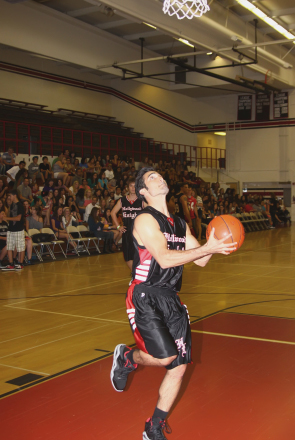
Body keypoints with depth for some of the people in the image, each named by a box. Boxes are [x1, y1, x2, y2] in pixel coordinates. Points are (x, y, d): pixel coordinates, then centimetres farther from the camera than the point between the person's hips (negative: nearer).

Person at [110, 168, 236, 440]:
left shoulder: (180, 224, 15)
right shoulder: (146, 220, -9)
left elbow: (201, 261, 13)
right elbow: (164, 258, -22)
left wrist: (213, 244, -6)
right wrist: (207, 248, -22)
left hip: (172, 299, 7)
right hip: (146, 297, -7)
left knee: (179, 366, 6)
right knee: (165, 356, -22)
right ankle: (126, 358, 13)